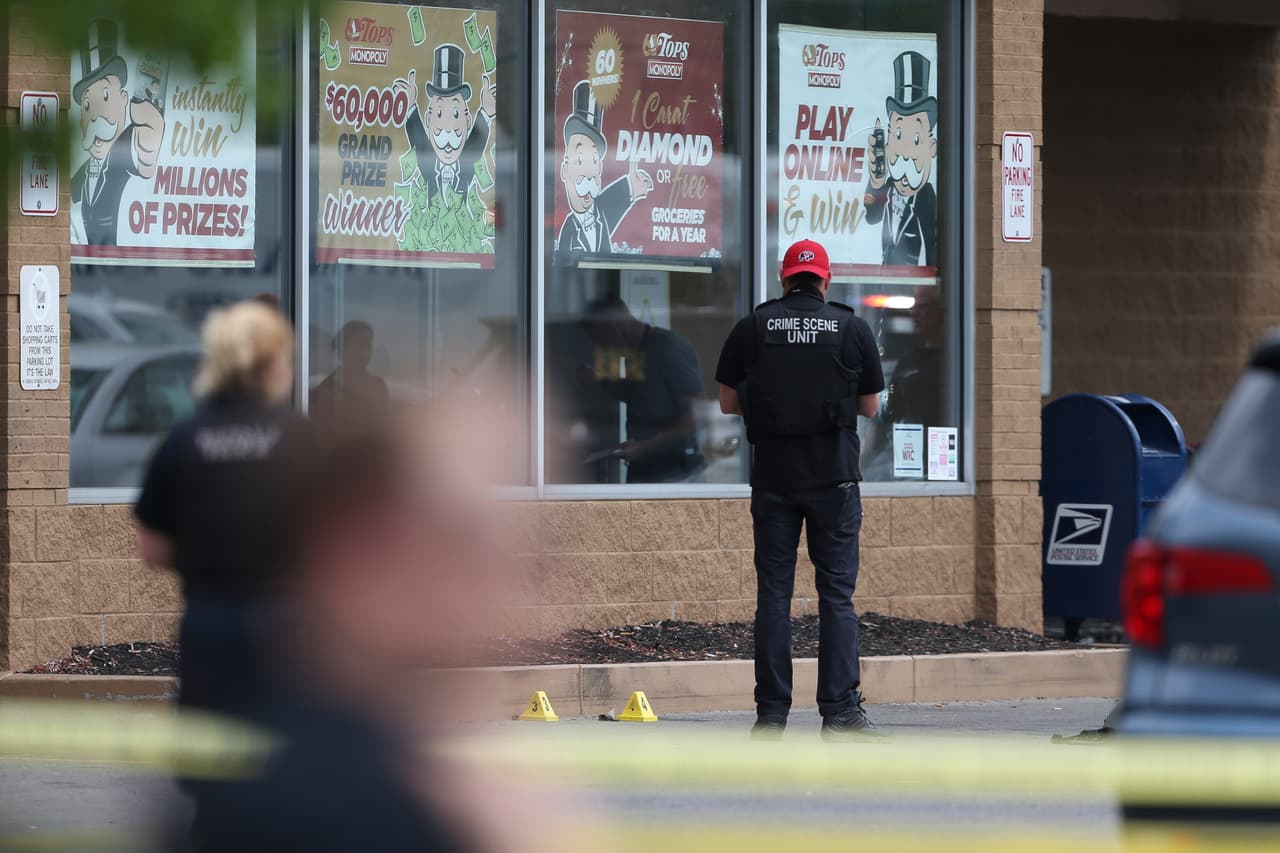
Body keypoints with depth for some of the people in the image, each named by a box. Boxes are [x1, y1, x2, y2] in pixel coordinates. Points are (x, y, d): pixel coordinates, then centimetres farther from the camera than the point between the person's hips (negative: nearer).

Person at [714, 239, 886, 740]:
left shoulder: (753, 328, 2)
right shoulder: (852, 328, 1)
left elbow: (728, 403, 6)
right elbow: (870, 406, 7)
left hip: (773, 475, 1)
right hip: (834, 474, -1)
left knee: (774, 591, 4)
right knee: (836, 592, 2)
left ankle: (771, 713, 3)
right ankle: (839, 711, -3)